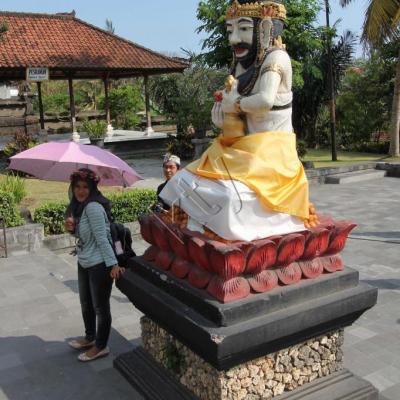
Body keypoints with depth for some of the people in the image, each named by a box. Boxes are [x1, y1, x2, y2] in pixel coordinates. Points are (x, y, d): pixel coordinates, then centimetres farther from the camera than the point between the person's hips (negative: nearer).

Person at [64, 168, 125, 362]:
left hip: (99, 265, -10)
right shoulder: (79, 206, 7)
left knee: (100, 307, 6)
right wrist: (72, 228, -4)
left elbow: (102, 238, -25)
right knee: (86, 304, 24)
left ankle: (101, 346, 23)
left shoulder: (93, 207, -22)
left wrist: (113, 264, -26)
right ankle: (90, 337, 43)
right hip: (84, 263, 10)